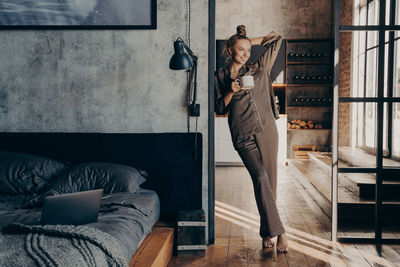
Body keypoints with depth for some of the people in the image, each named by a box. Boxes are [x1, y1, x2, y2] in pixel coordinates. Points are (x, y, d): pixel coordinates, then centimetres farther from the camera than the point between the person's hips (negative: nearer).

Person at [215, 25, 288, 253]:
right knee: (260, 178, -18)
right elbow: (220, 108, 9)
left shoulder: (258, 69, 11)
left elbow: (277, 39, 19)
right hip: (244, 135, -2)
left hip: (267, 130, 3)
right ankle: (279, 232, -14)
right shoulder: (221, 76, 9)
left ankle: (267, 232, 16)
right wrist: (231, 92, -8)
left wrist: (250, 42, 20)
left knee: (270, 182, 2)